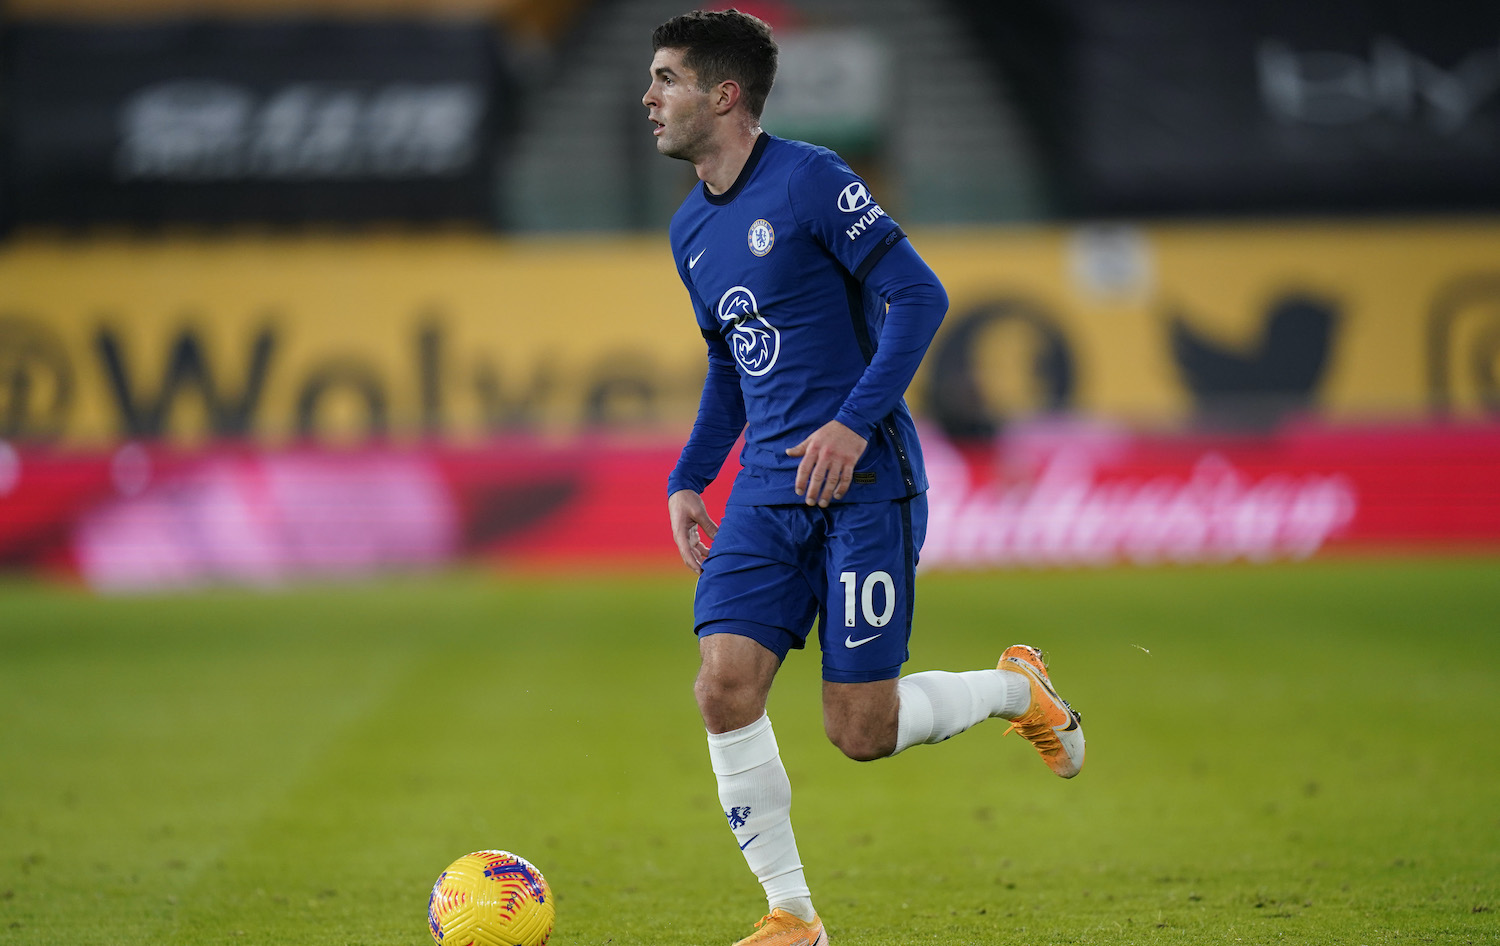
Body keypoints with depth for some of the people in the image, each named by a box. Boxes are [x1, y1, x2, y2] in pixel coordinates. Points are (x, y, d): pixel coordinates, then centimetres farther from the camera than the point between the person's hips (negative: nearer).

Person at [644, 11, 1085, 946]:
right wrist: (689, 479, 16)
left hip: (866, 484, -7)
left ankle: (1016, 687, 24)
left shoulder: (809, 180, -11)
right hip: (768, 490, 7)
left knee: (860, 730, -6)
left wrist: (854, 422, -23)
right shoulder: (691, 228, 13)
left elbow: (919, 295, -14)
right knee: (724, 685, -11)